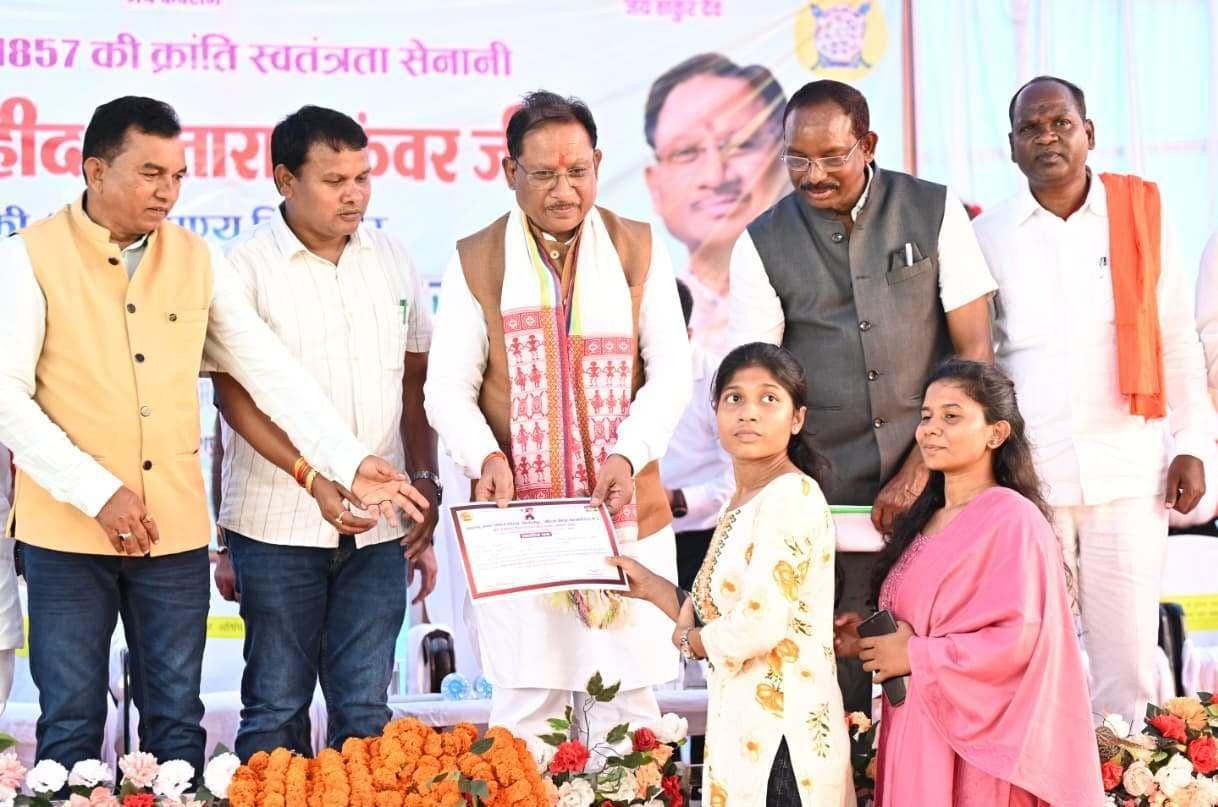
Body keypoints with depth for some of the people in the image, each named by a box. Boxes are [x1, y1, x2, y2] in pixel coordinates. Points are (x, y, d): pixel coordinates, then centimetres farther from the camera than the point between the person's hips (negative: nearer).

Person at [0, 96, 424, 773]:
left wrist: (349, 462, -3)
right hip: (67, 529, -3)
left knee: (177, 722, 10)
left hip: (177, 528, 3)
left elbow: (269, 368, 5)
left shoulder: (197, 259, 7)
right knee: (71, 725, 6)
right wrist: (98, 493, -15)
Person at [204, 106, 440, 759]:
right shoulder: (247, 269, -5)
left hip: (379, 525, 4)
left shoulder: (391, 259, 9)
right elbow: (235, 396, -9)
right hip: (278, 526, -3)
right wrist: (316, 478, -19)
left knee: (366, 705, 8)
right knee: (277, 706, 5)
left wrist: (425, 483, 6)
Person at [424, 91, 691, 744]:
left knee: (627, 698, 3)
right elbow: (447, 388, 1)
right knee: (525, 703, 0)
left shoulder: (638, 250, 8)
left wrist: (629, 454, -13)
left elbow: (671, 371, 3)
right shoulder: (475, 262, 4)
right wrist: (485, 456, -18)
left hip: (627, 514, 1)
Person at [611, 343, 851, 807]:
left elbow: (759, 627, -22)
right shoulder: (741, 505, 13)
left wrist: (688, 640, -5)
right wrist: (650, 588, 12)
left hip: (779, 735, -8)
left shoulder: (790, 497, -15)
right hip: (745, 727, 8)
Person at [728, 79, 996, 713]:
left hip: (933, 487, 0)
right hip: (822, 500, 0)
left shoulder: (936, 212, 4)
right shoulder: (762, 245, 4)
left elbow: (975, 351, 2)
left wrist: (919, 470, -6)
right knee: (833, 682, -2)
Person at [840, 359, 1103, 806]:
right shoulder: (923, 519, 12)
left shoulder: (1012, 518, -11)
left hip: (975, 735, -7)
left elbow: (1022, 638, -20)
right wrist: (871, 638, 2)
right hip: (915, 731, 7)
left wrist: (916, 656, -15)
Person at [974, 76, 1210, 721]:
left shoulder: (1140, 212, 6)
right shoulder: (988, 236, 5)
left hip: (1128, 469, 0)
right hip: (1028, 474, 0)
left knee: (1128, 649, 2)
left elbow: (1176, 339, 7)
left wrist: (1190, 444, 2)